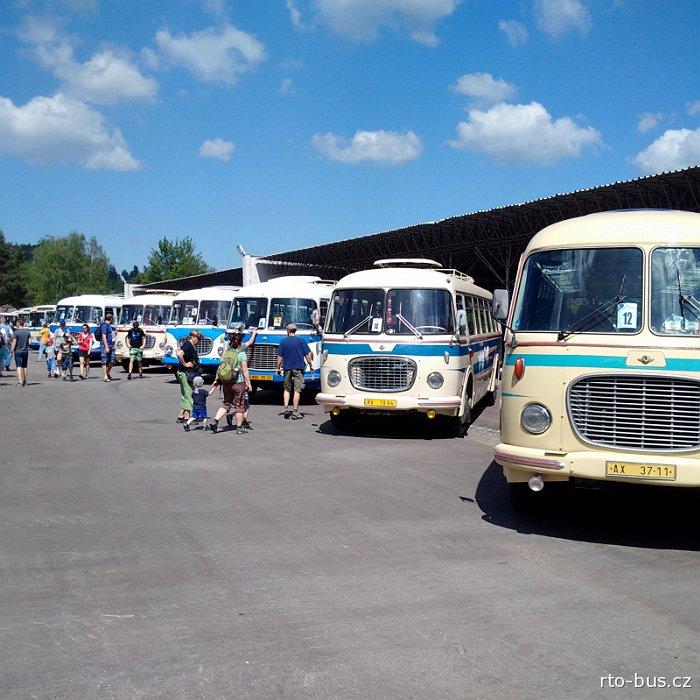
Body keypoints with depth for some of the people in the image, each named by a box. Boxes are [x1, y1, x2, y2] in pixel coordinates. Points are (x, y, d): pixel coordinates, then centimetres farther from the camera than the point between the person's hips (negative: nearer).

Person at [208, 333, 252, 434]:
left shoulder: (226, 353, 5)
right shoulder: (241, 354, -9)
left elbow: (220, 368, 8)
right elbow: (245, 371, -11)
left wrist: (216, 381, 15)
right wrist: (249, 384, -6)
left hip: (225, 383, 5)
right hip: (238, 383, -5)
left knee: (226, 404, 16)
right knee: (239, 405, 7)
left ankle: (215, 421, 2)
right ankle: (239, 428, 12)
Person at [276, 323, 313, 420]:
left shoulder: (283, 341, 1)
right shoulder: (301, 341, -2)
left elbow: (279, 356, 1)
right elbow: (307, 355, -2)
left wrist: (278, 367, 10)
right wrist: (310, 365, 10)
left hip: (287, 368, 2)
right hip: (298, 368, -1)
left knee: (287, 389, 16)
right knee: (297, 390, 1)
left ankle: (286, 409, 7)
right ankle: (295, 412, 0)